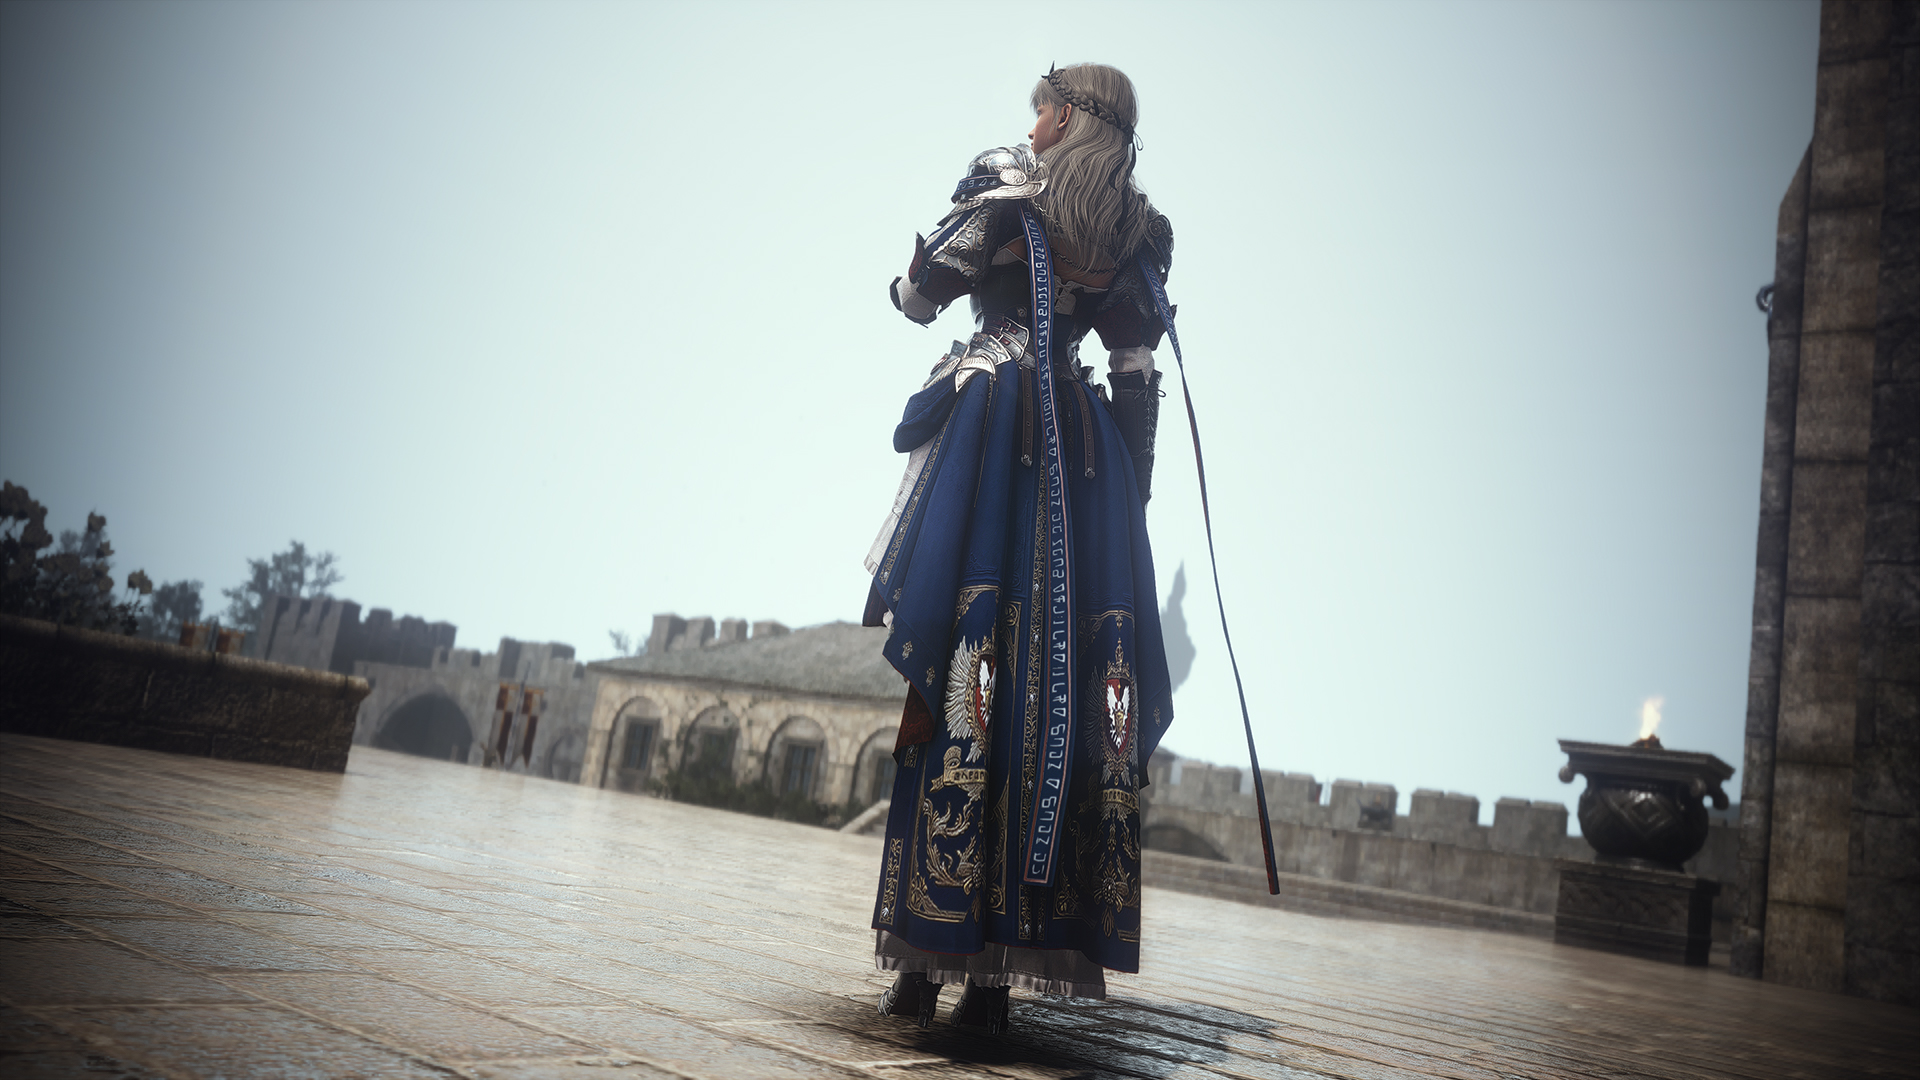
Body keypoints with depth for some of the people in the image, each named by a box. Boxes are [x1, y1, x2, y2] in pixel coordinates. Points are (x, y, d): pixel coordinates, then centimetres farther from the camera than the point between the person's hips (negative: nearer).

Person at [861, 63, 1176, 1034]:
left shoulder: (1006, 182, 5)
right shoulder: (1143, 233, 15)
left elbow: (920, 294, 0)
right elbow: (1139, 383, 9)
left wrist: (911, 281, 24)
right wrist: (1131, 495, 10)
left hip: (990, 422, -3)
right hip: (1088, 450, 4)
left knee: (957, 665, -6)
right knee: (1069, 685, -1)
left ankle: (926, 959, -8)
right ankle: (999, 974, -1)